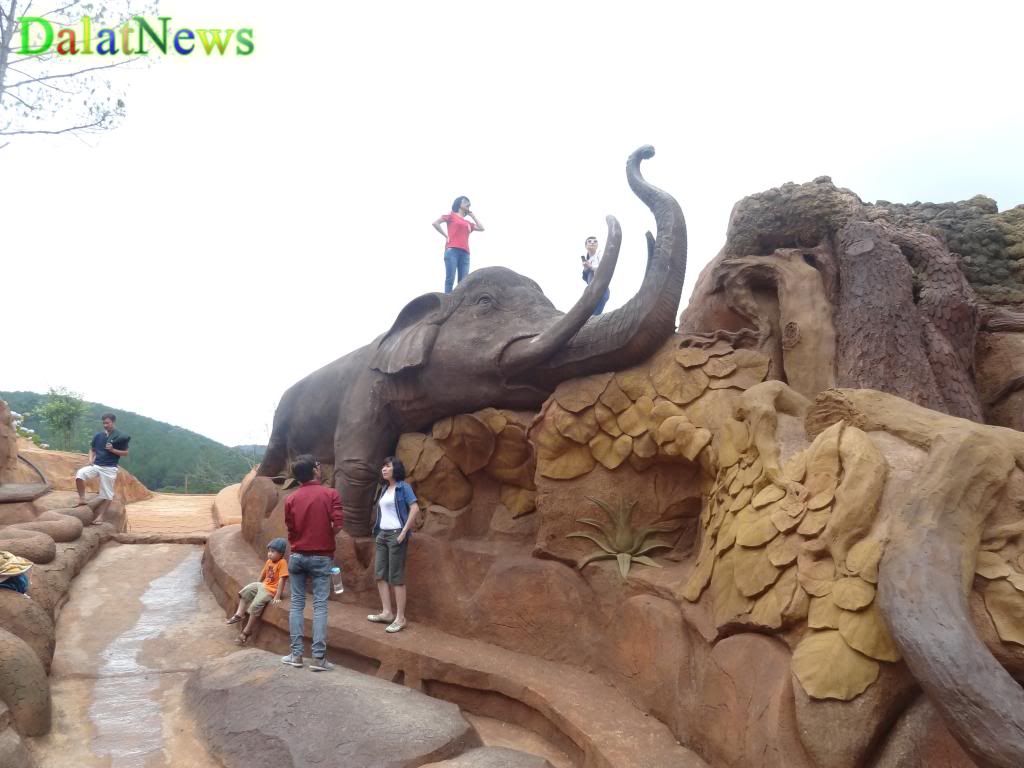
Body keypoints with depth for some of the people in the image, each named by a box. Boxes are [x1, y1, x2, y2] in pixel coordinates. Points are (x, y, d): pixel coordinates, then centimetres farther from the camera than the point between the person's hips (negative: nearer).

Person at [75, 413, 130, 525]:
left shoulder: (120, 436, -4)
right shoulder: (98, 436, 8)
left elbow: (125, 453, -2)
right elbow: (92, 449, 19)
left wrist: (112, 450, -17)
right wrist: (90, 460, 1)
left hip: (110, 468, -4)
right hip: (96, 465, 4)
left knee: (107, 494, -2)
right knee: (79, 474, -22)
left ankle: (100, 516, 8)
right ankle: (82, 498, -7)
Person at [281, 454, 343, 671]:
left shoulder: (291, 499, 1)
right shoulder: (330, 494, -8)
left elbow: (290, 530, 2)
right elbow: (337, 524, -14)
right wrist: (326, 537, 5)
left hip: (297, 556, 3)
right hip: (322, 557, -3)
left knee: (296, 603, 10)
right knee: (320, 605, 0)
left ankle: (296, 654, 11)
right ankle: (318, 657, -2)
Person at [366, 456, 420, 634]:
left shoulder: (403, 487, -7)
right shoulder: (384, 489, 13)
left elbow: (415, 509, -16)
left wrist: (404, 532, -18)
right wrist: (378, 531, 13)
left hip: (396, 534, -8)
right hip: (382, 534, 8)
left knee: (396, 577, -6)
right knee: (379, 574, 6)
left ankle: (400, 618, -1)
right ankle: (386, 612, 13)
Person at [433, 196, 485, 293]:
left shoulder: (468, 223, 27)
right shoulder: (451, 215, 12)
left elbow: (481, 228, 17)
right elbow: (435, 223, 3)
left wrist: (472, 215, 24)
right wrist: (446, 235, -1)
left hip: (465, 253, 6)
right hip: (452, 250, -6)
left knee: (463, 282, -5)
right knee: (450, 279, -14)